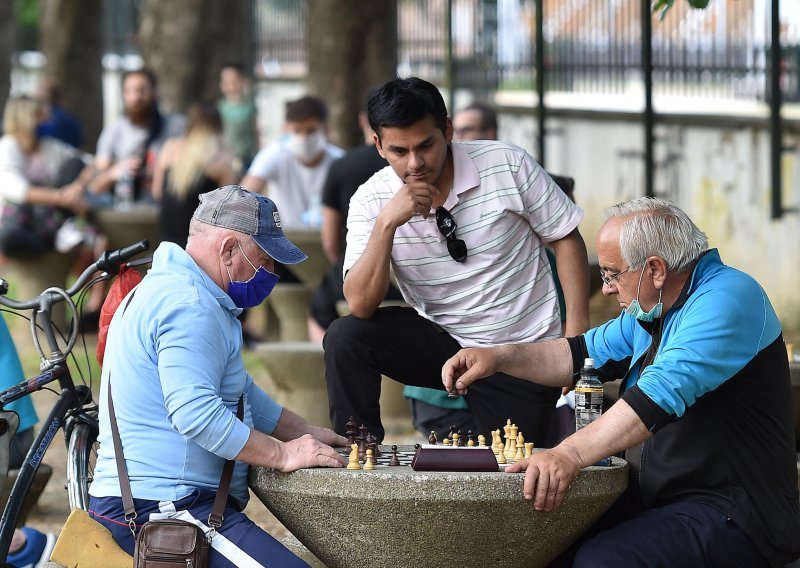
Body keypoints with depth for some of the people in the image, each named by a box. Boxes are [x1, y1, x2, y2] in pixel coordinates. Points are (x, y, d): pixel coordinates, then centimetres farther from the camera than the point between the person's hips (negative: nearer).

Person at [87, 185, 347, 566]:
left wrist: (308, 433, 21)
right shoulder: (190, 306, -15)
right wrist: (284, 454, -16)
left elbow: (241, 392, 30)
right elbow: (196, 415, -25)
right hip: (161, 505, -11)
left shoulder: (172, 289, 22)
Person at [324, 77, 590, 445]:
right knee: (344, 338, -21)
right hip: (440, 342, 1)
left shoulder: (507, 166, -13)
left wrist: (577, 335, -10)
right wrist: (386, 224, -30)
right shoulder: (371, 201, -9)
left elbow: (566, 239, -3)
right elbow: (360, 306, -18)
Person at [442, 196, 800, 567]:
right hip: (656, 502, 10)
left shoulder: (726, 298, -18)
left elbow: (666, 390, -30)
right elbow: (587, 353, 26)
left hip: (732, 515, -10)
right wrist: (499, 357, 10)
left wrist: (570, 454, -38)